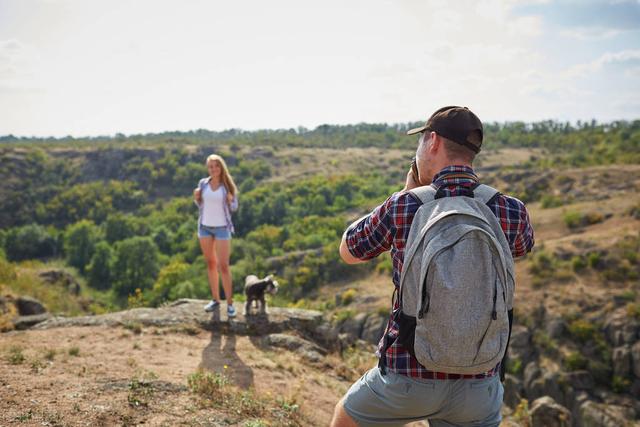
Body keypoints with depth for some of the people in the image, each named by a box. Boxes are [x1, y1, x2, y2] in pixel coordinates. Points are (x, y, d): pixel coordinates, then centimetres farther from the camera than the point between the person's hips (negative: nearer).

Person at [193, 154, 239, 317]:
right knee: (210, 263, 11)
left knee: (223, 266, -5)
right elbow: (201, 206, 9)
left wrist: (230, 201, -22)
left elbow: (234, 208, 0)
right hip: (204, 226, 4)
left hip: (222, 228, -3)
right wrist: (196, 198, -12)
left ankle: (230, 303, 4)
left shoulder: (228, 185, -9)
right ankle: (215, 299, 22)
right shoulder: (203, 183, -1)